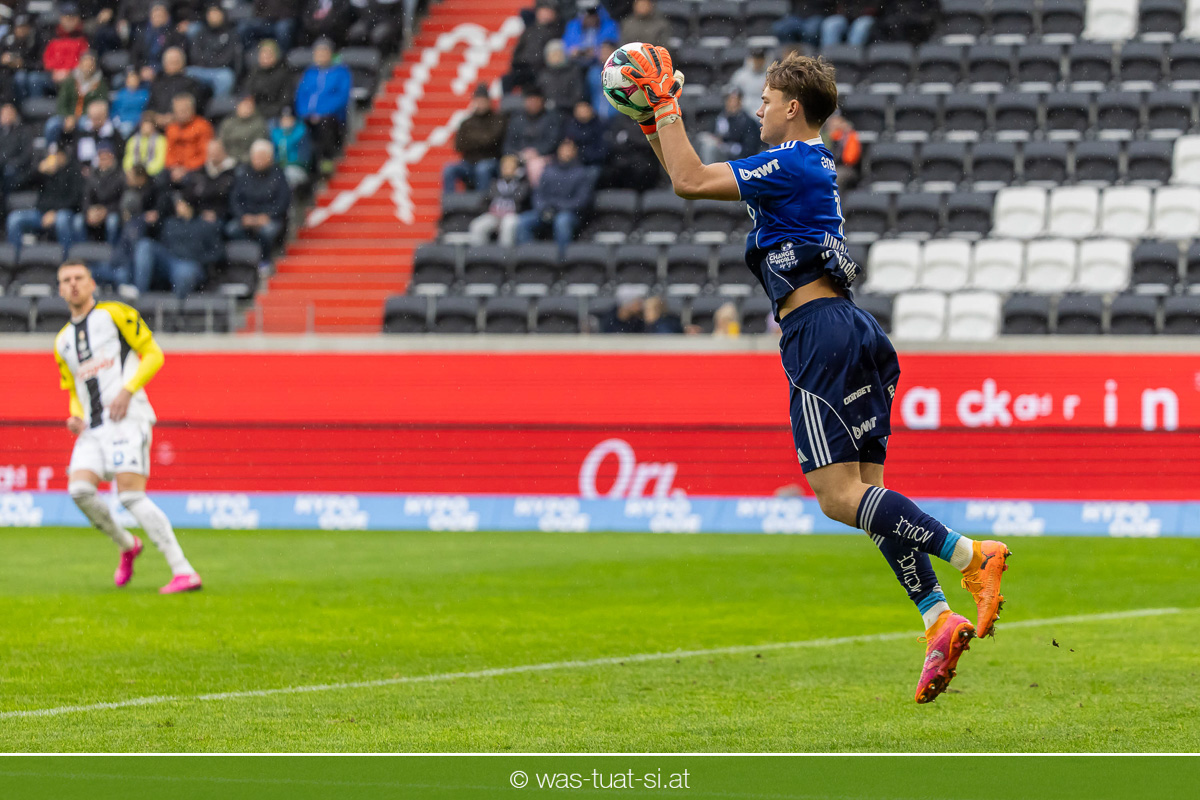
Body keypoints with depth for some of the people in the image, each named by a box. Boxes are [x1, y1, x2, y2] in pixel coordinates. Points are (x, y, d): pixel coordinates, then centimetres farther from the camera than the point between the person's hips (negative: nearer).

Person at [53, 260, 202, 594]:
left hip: (127, 417, -6)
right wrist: (76, 417, 5)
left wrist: (127, 390, -14)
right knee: (79, 489, -15)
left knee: (131, 495, -19)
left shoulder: (115, 314, 3)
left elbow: (153, 355, -1)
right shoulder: (63, 341, 20)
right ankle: (127, 546, 10)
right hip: (93, 426, 6)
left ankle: (184, 572, -20)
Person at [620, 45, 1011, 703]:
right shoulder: (811, 167, 22)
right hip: (853, 329, 10)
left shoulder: (790, 164, -7)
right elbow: (691, 179, 30)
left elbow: (690, 182, -10)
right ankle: (939, 620, -5)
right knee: (865, 491, 5)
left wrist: (667, 103, 0)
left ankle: (971, 556, -25)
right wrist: (652, 123, 27)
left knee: (839, 496, -13)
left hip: (818, 330, -10)